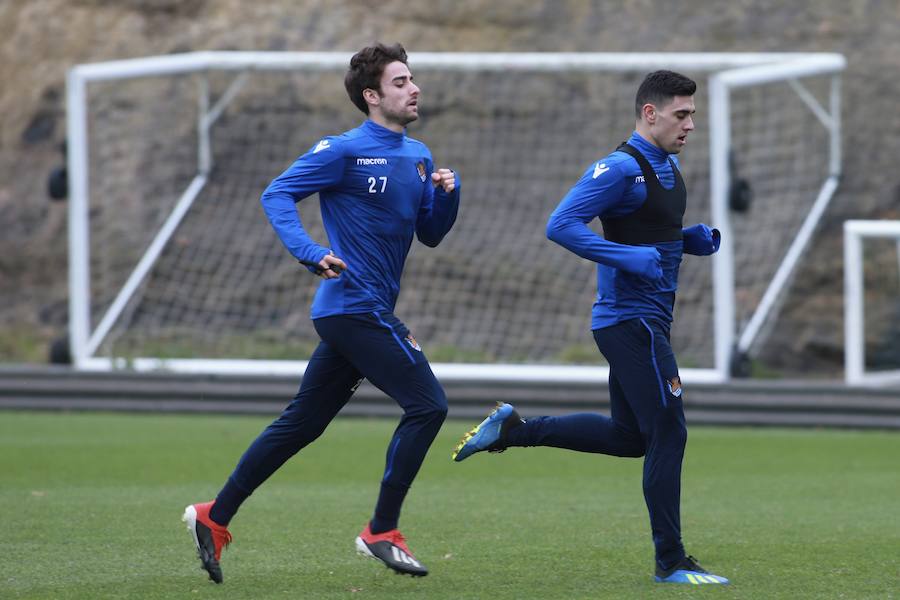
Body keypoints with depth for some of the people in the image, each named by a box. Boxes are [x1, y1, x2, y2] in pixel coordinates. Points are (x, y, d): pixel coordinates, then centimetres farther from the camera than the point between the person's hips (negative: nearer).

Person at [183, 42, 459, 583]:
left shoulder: (418, 156, 14)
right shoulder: (345, 151, -10)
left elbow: (431, 234, 19)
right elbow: (277, 195, -10)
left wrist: (447, 193, -2)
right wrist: (313, 255, -24)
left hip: (361, 314, 8)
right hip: (355, 307, -8)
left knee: (301, 425, 12)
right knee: (427, 404, -12)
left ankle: (215, 517, 19)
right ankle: (382, 532, -5)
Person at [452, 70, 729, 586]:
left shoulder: (668, 168, 13)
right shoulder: (622, 168, -16)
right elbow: (562, 225, -22)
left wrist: (693, 240, 6)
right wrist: (630, 258, -27)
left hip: (644, 322, 10)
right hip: (633, 321, -10)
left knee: (627, 436, 16)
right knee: (667, 432, -6)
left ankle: (513, 428, 22)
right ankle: (671, 562, 1)